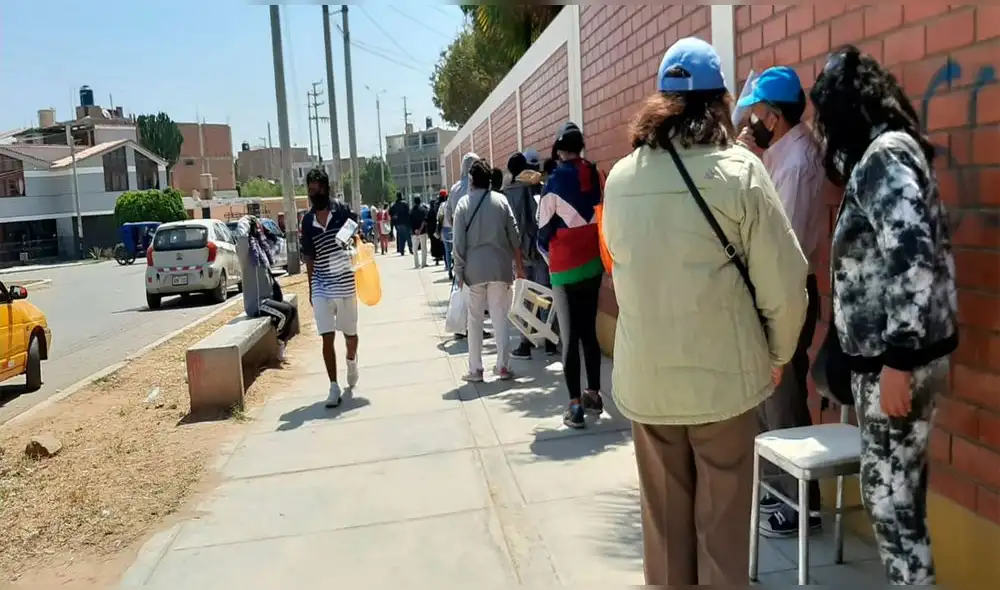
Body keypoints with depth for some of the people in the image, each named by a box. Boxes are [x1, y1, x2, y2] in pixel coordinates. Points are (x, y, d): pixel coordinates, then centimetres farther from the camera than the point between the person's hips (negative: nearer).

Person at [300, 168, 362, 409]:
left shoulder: (342, 210, -4)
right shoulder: (307, 220, 4)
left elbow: (357, 236, 2)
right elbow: (309, 257, 10)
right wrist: (310, 289, 11)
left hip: (345, 283, -1)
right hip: (321, 287, 2)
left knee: (350, 333, 14)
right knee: (327, 337, -3)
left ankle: (351, 361, 46)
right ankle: (334, 387, 3)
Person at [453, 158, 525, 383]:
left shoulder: (464, 204, -2)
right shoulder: (501, 200, 1)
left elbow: (459, 242, -4)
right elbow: (514, 236, 2)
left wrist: (459, 271, 2)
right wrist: (519, 265, 11)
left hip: (475, 268, -1)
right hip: (500, 266, 1)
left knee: (475, 320, 8)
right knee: (500, 318, 5)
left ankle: (475, 369, 10)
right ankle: (503, 367, 5)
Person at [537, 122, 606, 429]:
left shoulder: (555, 181, -10)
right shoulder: (596, 176, 2)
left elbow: (544, 230, -5)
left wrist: (550, 258, 12)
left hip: (565, 270, -4)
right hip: (594, 264, 5)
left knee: (569, 338, 1)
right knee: (589, 330, 16)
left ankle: (575, 407, 1)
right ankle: (594, 394, 24)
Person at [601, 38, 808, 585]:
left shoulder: (619, 177, 1)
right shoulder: (739, 170, -10)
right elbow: (785, 282, -9)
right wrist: (776, 355, 6)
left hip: (645, 374, 3)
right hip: (722, 372, -3)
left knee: (663, 515, 17)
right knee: (722, 518, 12)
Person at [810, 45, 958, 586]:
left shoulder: (883, 155, -15)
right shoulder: (888, 153, 15)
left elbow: (914, 258, -24)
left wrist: (897, 360, -24)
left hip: (895, 357, -9)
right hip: (888, 351, 9)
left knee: (888, 493, 0)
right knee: (898, 488, 16)